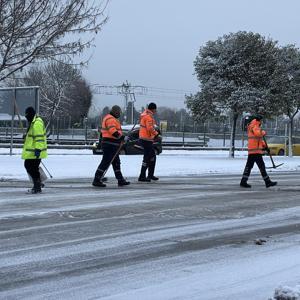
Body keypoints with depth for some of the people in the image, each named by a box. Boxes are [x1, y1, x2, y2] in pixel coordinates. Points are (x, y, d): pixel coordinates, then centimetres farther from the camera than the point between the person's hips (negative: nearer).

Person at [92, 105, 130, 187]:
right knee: (105, 162, -9)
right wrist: (122, 137, -25)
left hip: (112, 145, 11)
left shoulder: (110, 118, 20)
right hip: (110, 144, -11)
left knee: (116, 162, 15)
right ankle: (97, 180, -7)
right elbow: (113, 132, -27)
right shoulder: (111, 119, -15)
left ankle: (120, 180, 22)